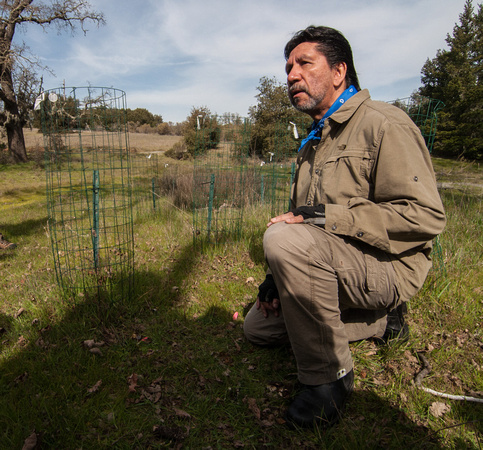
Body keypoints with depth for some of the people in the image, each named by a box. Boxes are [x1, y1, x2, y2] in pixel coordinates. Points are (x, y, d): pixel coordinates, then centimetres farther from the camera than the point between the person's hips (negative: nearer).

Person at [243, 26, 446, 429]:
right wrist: (279, 277, 6)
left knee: (284, 239, -34)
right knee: (258, 326, 11)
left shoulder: (383, 124, -13)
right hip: (333, 267, 9)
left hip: (386, 265, -9)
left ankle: (328, 374, -14)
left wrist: (325, 215, -25)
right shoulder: (313, 144, 16)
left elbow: (425, 216, -22)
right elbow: (301, 220, 18)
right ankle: (380, 321, 16)